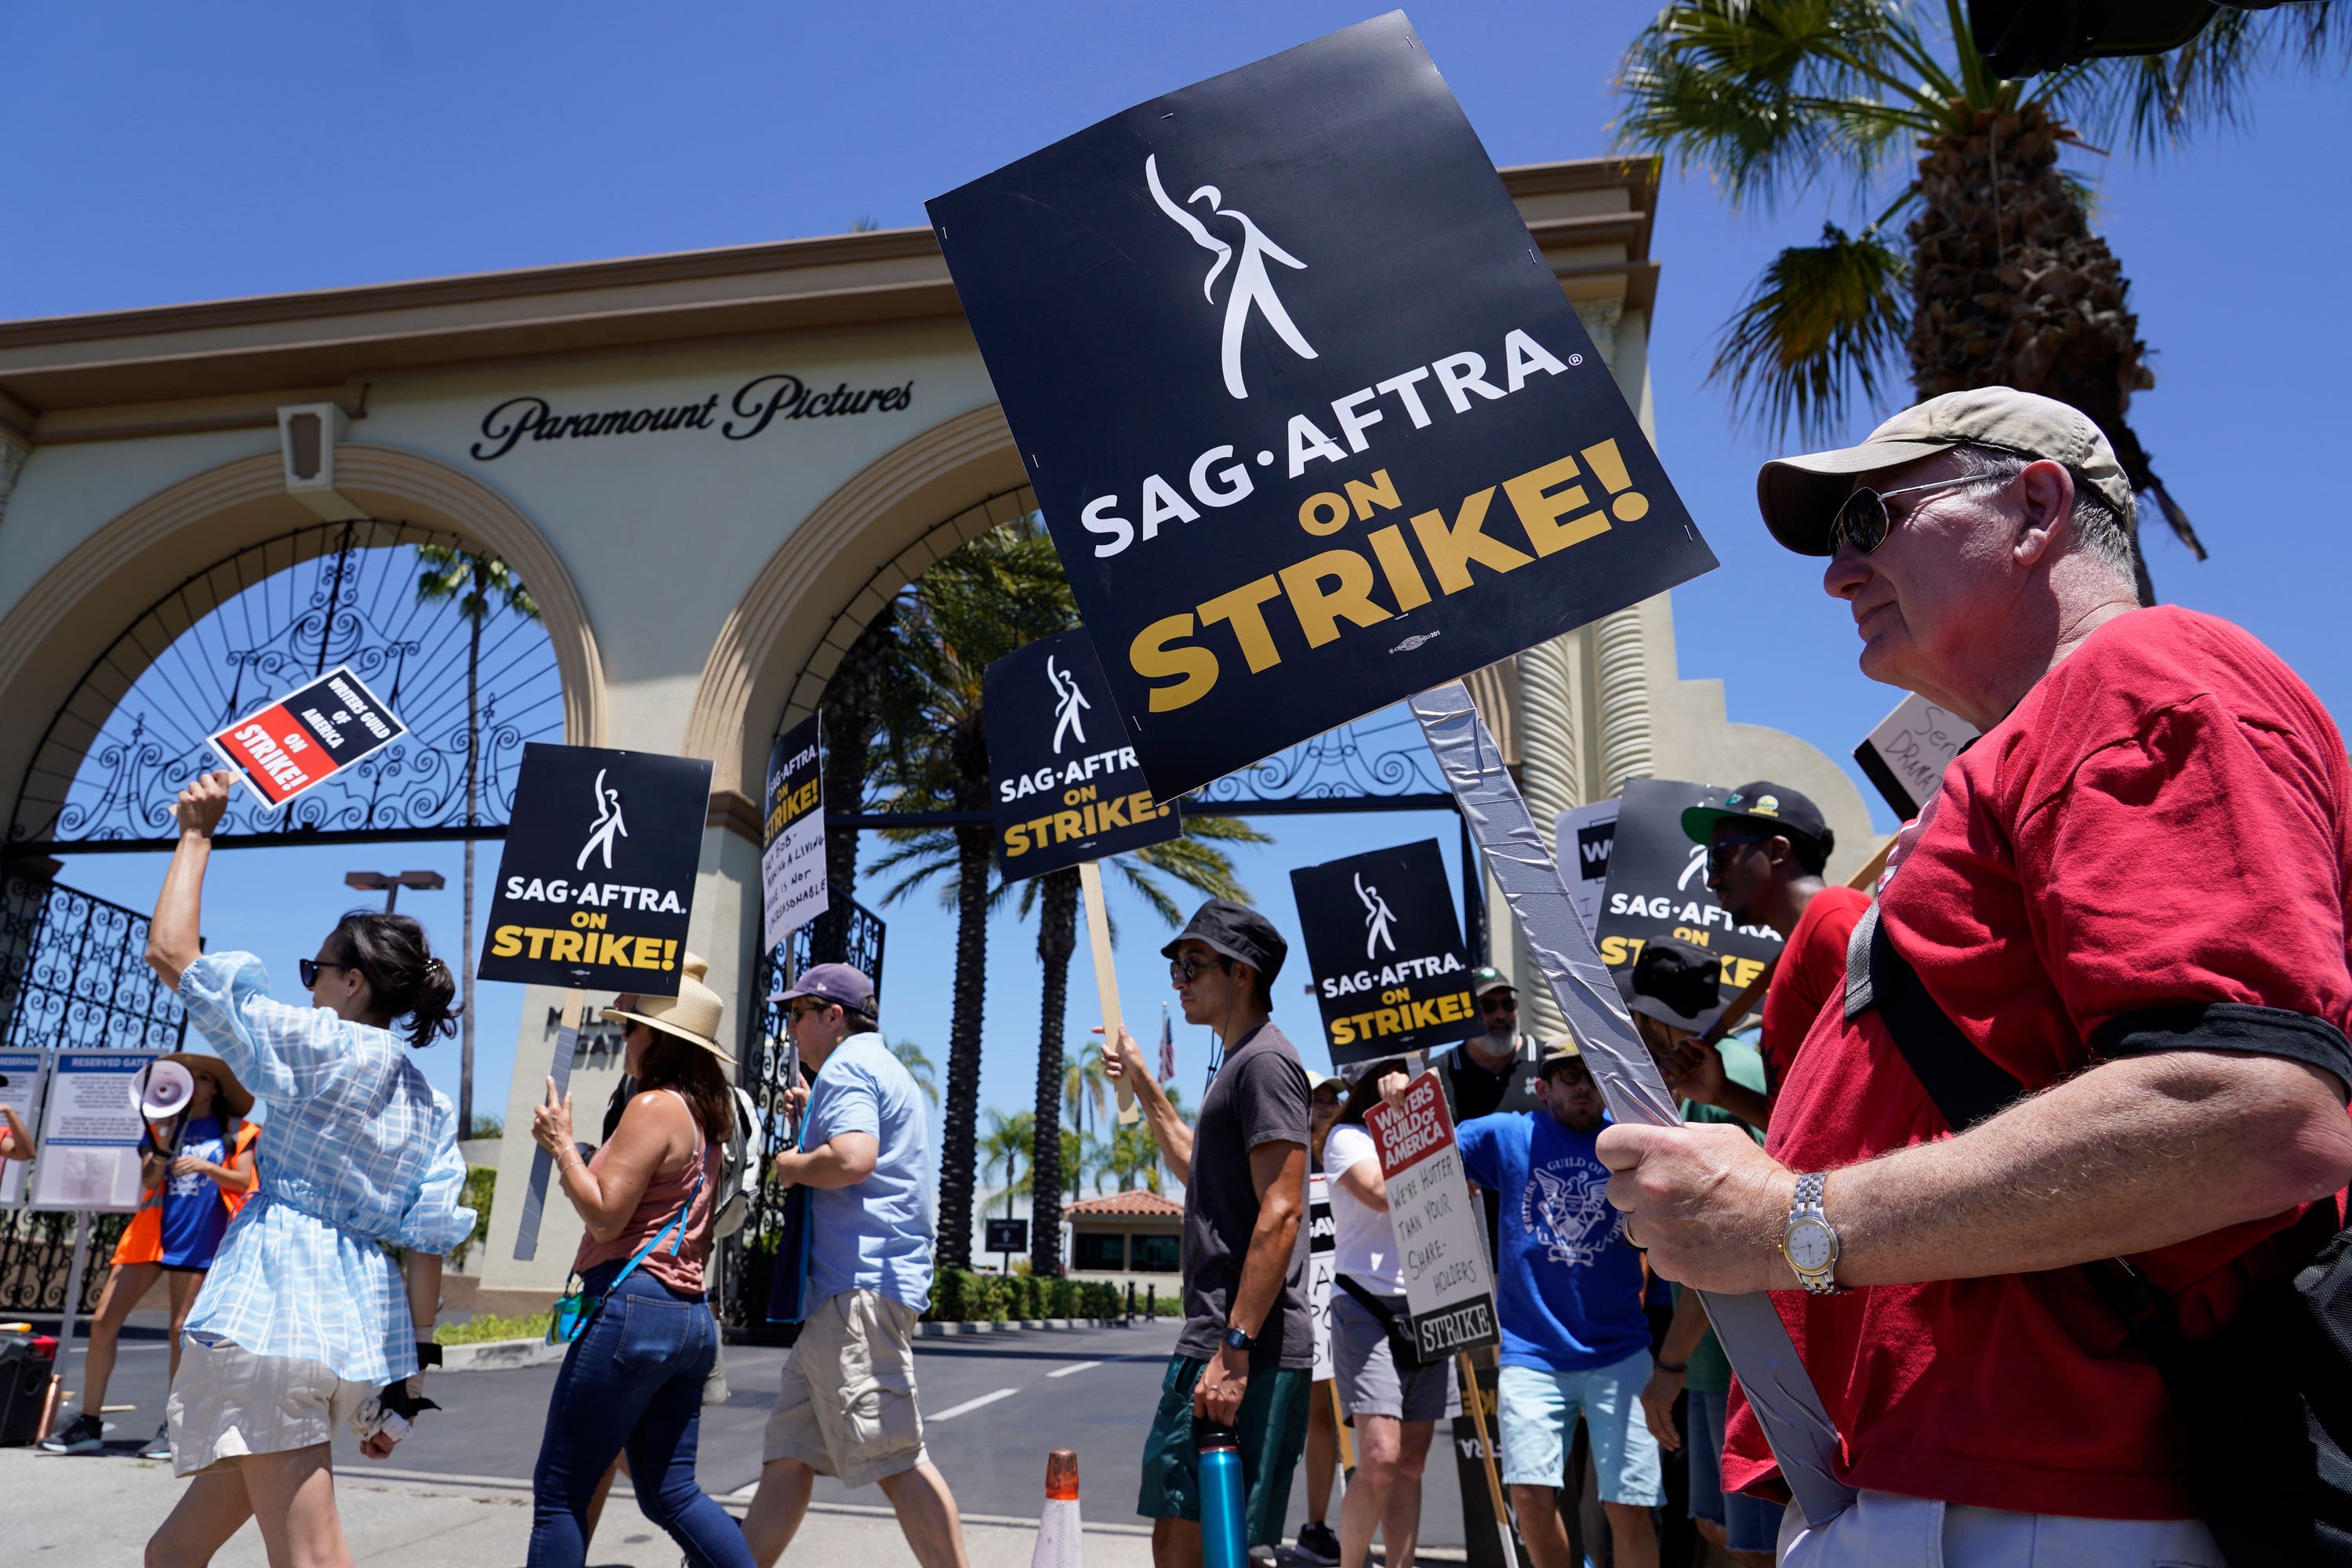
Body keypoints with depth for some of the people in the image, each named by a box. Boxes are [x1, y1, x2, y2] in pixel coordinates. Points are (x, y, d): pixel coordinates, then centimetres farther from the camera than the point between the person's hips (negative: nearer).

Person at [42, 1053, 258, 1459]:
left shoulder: (235, 1132, 6)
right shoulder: (164, 1125, 11)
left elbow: (243, 1181, -2)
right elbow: (148, 1181, 1)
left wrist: (207, 1167, -19)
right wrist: (163, 1145, -17)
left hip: (198, 1240, -3)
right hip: (152, 1232, 3)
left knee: (180, 1331, -2)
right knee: (103, 1322, -3)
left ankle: (173, 1426, 8)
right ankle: (89, 1423, 8)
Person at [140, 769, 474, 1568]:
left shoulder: (322, 1047, -7)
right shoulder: (434, 1107, 11)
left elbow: (171, 950, -6)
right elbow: (429, 1247, 8)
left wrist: (197, 835, 4)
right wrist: (405, 1386, 11)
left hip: (273, 1311, -8)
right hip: (365, 1324, 8)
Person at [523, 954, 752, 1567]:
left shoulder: (654, 1106, -11)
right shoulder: (706, 1118, 16)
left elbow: (605, 1216, -15)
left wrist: (561, 1144, -4)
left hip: (633, 1306, -9)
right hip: (691, 1317, 9)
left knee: (559, 1492, 4)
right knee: (670, 1494, 12)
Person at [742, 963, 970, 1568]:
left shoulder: (846, 1067, -8)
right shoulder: (882, 1069, 24)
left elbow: (853, 1159, -25)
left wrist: (792, 1165, -7)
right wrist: (812, 1117, 27)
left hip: (860, 1287, -11)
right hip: (844, 1294, 11)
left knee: (896, 1461, -11)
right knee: (787, 1455, 13)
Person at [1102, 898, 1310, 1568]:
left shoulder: (1266, 1061, -11)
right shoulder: (1240, 1065, 20)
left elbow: (1280, 1216, -20)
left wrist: (1234, 1350, -23)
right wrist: (1143, 1086, 35)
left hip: (1249, 1351, -10)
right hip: (1214, 1341, 10)